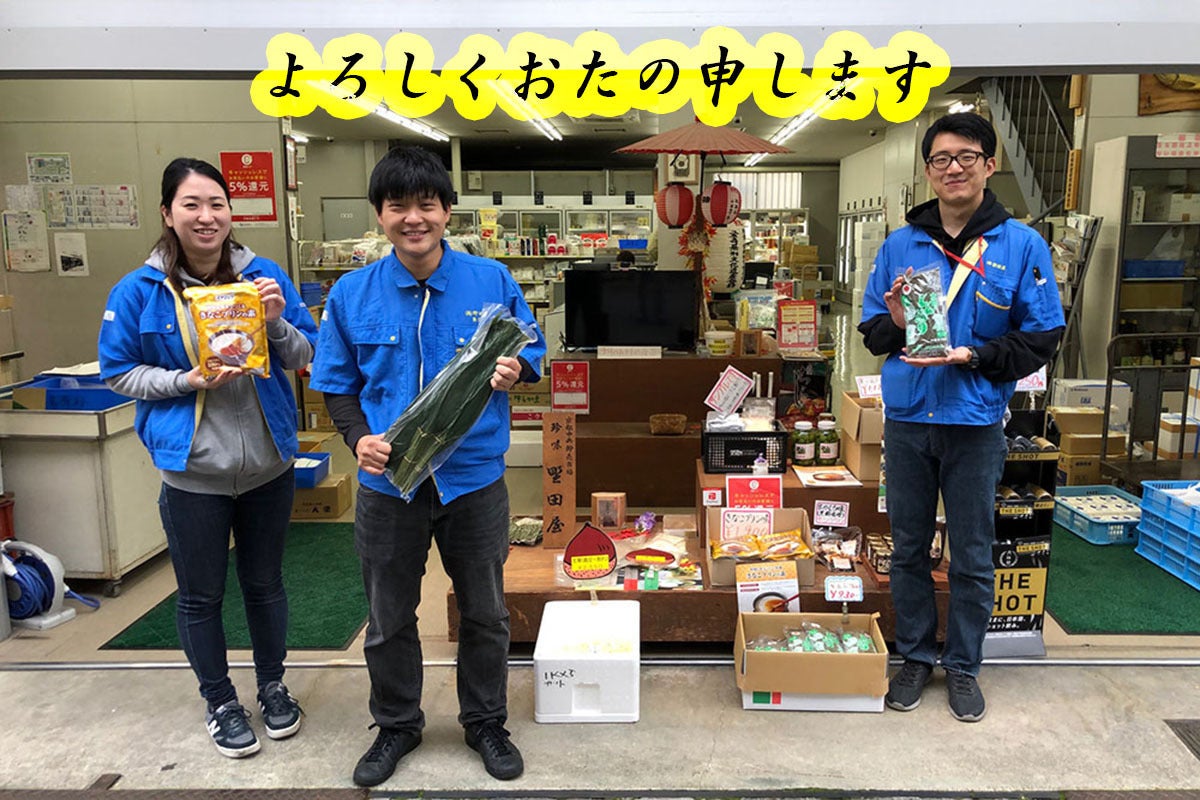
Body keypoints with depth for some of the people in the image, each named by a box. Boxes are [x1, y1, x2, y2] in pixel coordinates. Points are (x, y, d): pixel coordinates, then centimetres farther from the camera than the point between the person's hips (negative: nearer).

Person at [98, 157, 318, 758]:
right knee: (201, 595, 14)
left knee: (265, 583, 18)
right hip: (192, 471, -1)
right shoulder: (138, 290, -8)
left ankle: (272, 685, 40)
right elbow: (118, 373, -2)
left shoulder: (264, 276, -4)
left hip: (268, 464, 1)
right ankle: (219, 702, 35)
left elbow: (306, 358, 1)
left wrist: (278, 323, -19)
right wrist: (186, 381, -18)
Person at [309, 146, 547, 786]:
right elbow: (338, 385, 2)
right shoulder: (352, 294, -4)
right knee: (389, 619, 17)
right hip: (388, 482, 1)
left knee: (485, 614, 16)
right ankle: (396, 725, 42)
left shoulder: (492, 281, -6)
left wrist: (515, 370, -19)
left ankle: (485, 722, 39)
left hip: (474, 478, 0)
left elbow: (532, 351, 4)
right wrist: (359, 438, -16)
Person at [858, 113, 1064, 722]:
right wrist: (896, 325, -14)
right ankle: (916, 655, 31)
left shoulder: (1021, 246, -3)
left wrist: (972, 357, -17)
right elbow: (870, 333, 8)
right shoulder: (900, 244, 5)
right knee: (908, 549, 14)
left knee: (971, 557, 10)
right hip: (907, 419, 2)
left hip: (976, 424, -2)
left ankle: (963, 666, 28)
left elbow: (1042, 338, -4)